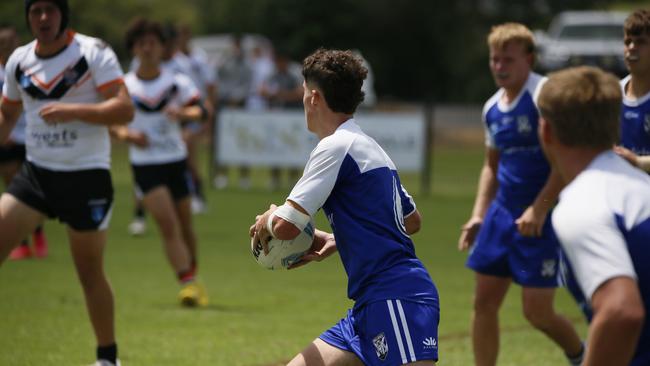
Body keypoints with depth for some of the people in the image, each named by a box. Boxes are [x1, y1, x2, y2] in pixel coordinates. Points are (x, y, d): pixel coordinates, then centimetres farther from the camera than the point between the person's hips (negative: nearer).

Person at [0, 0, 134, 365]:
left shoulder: (94, 52, -9)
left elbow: (125, 109, -17)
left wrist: (73, 111, -28)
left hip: (86, 176, -4)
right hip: (35, 172, 4)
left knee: (90, 271, 2)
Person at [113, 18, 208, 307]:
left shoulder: (178, 82, 1)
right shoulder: (124, 86, -1)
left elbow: (199, 111, -11)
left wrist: (183, 113, -32)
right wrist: (126, 134, -15)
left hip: (176, 160, 2)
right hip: (145, 164, -2)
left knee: (185, 225, 10)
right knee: (167, 223, -17)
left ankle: (192, 278, 30)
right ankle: (188, 284, -21)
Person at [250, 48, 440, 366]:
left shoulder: (336, 146, -9)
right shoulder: (366, 147, 21)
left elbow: (286, 225, -16)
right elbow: (412, 222, 31)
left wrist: (265, 223, 7)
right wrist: (337, 240, 29)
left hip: (397, 300, -10)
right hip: (372, 305, 10)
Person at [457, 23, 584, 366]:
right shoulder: (492, 108, 11)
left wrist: (538, 210, -23)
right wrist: (479, 215, 11)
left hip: (544, 218, -7)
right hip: (503, 212, 7)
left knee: (537, 311, -5)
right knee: (484, 302, 3)